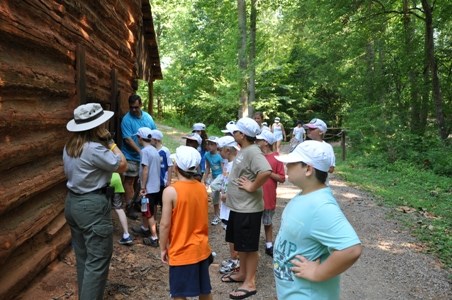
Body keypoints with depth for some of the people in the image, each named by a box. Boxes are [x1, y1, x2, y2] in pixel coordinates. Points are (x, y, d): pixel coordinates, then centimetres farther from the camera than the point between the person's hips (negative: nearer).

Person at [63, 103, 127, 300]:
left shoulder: (70, 147, 5)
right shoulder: (94, 148, -22)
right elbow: (122, 165, -13)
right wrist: (110, 142, -6)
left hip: (73, 202, 10)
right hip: (92, 206, -10)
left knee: (83, 256, 22)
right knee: (97, 261, 0)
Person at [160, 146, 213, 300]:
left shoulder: (171, 191, -19)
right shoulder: (202, 188, -1)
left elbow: (165, 224, -16)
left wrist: (163, 248, -3)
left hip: (181, 252, -6)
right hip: (201, 249, 6)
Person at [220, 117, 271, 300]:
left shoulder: (252, 152, -22)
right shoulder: (242, 151, 9)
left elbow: (266, 172, -38)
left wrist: (252, 187, -25)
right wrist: (230, 194, 13)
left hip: (248, 209, -10)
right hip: (238, 206, 10)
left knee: (249, 247, 4)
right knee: (240, 245, 22)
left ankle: (250, 283, 18)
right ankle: (242, 273, 38)